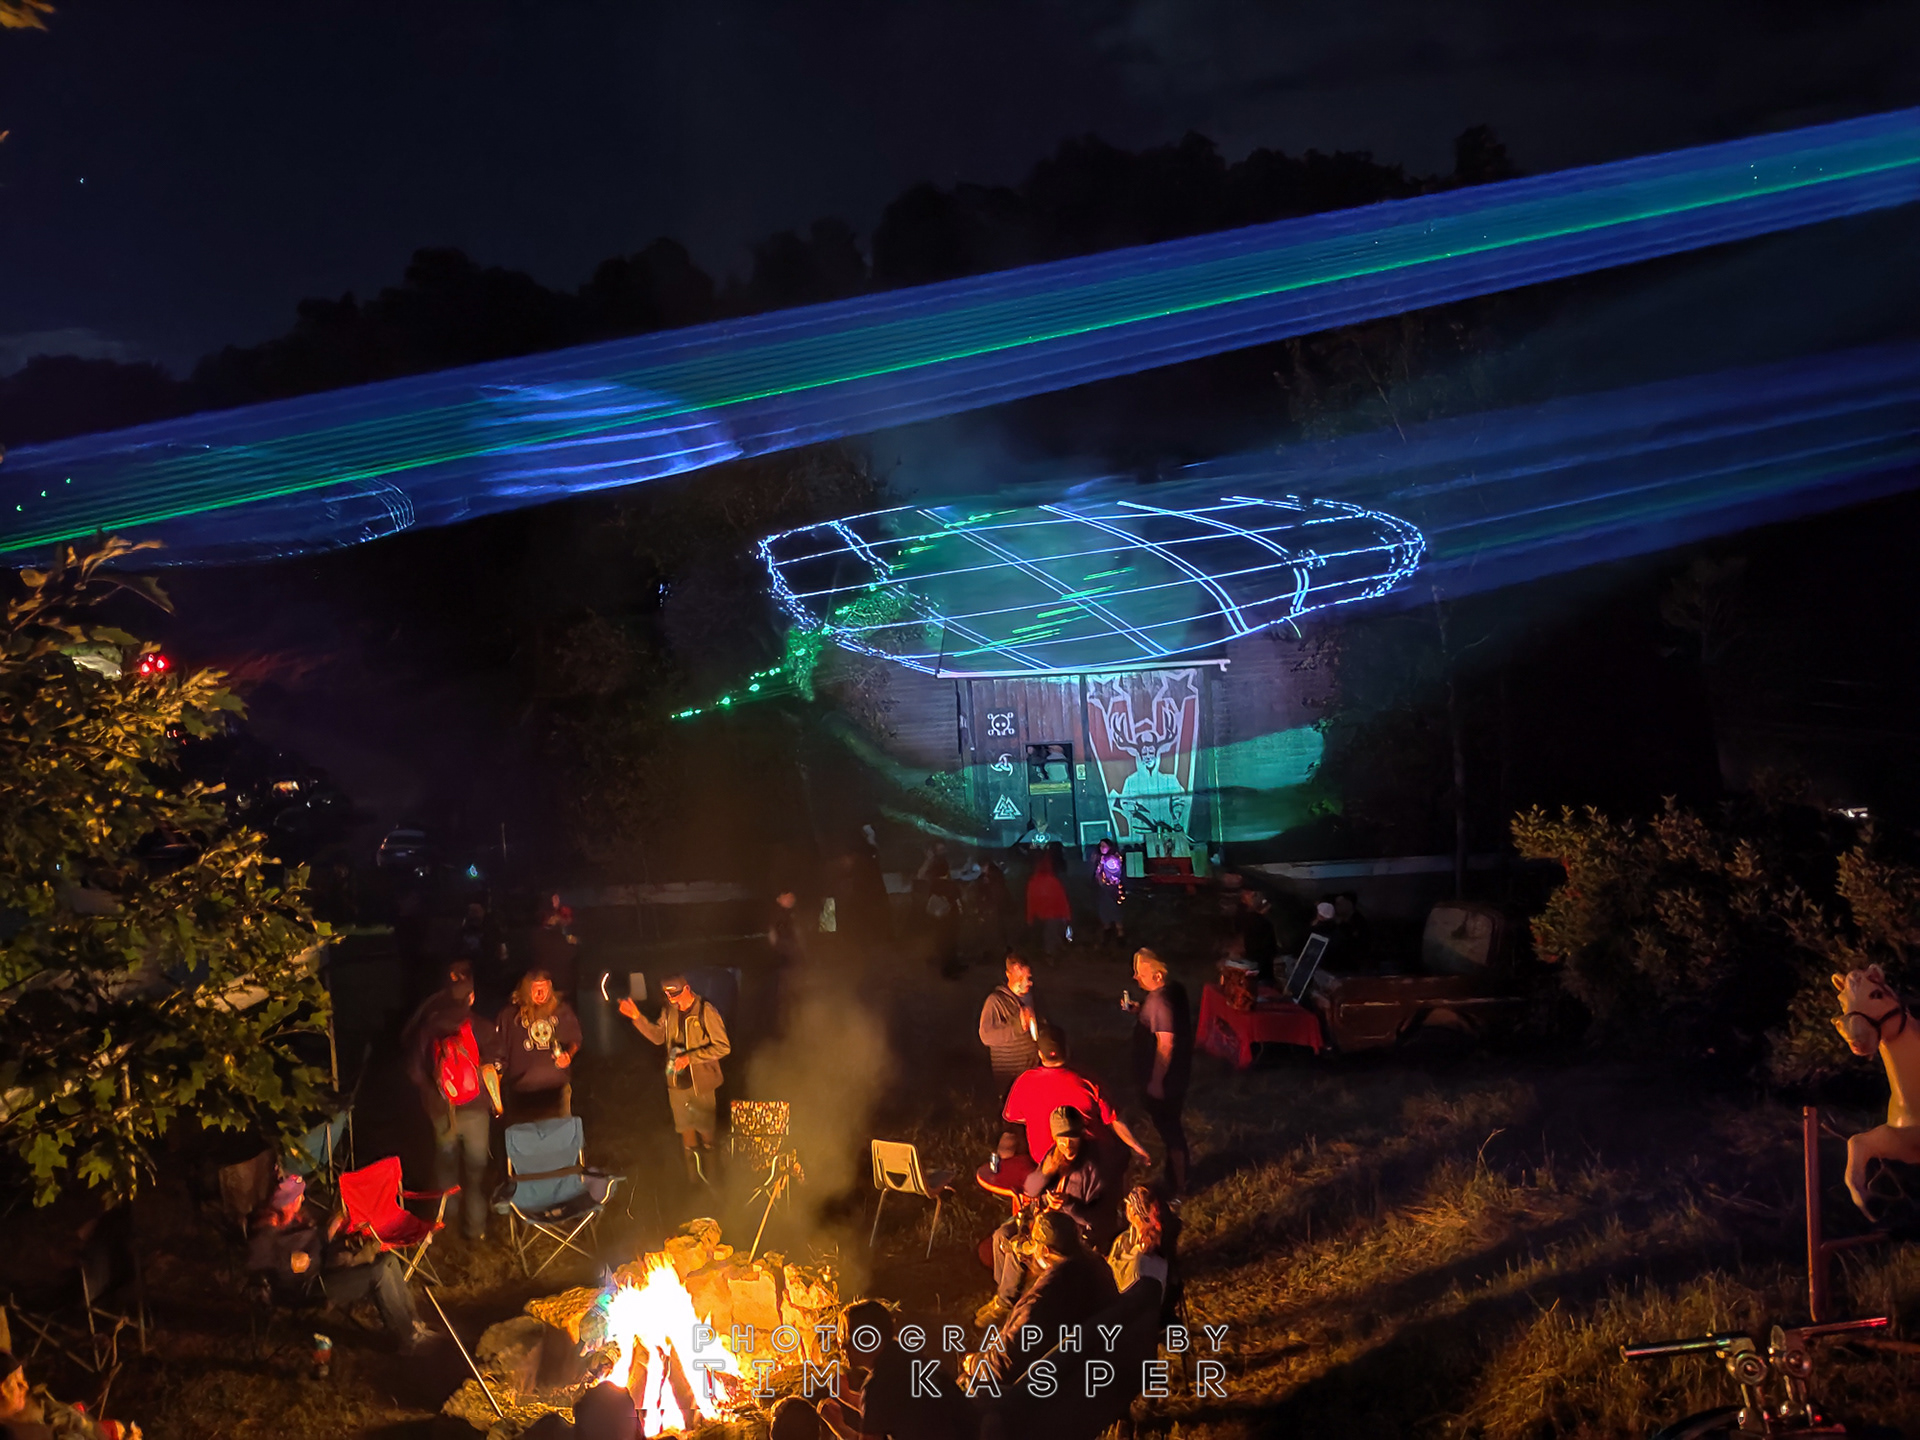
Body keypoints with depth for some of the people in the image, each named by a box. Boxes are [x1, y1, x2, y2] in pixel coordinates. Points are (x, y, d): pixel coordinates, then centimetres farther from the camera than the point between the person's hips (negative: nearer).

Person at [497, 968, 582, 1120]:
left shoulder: (561, 1010, 1)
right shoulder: (511, 1014, -3)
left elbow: (575, 1039, 14)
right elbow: (500, 1050, 3)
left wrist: (569, 1054, -6)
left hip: (557, 1087, 1)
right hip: (522, 1089, -1)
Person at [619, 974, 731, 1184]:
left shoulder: (706, 1012, -17)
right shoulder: (669, 1011, 2)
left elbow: (723, 1047, -17)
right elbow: (658, 1036, 16)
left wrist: (690, 1057, -22)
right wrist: (637, 1017, 4)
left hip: (701, 1084, -5)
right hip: (677, 1082, 5)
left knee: (706, 1134, 3)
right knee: (686, 1131, 14)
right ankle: (692, 1181, 27)